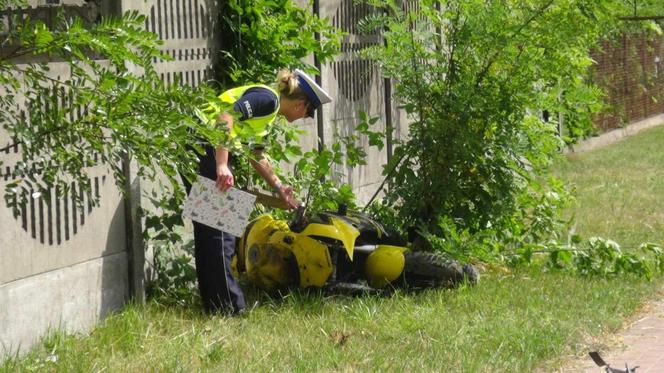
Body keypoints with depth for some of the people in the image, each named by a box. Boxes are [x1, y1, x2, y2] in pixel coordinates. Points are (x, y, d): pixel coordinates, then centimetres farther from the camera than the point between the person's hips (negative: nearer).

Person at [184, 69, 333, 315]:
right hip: (203, 148, -10)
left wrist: (279, 188, 38)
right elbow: (226, 116, -24)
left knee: (207, 230, 13)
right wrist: (222, 166, -31)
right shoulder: (268, 99, -9)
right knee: (218, 230, -9)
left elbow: (256, 156, 32)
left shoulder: (269, 112, 21)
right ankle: (228, 306, -8)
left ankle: (214, 305, 18)